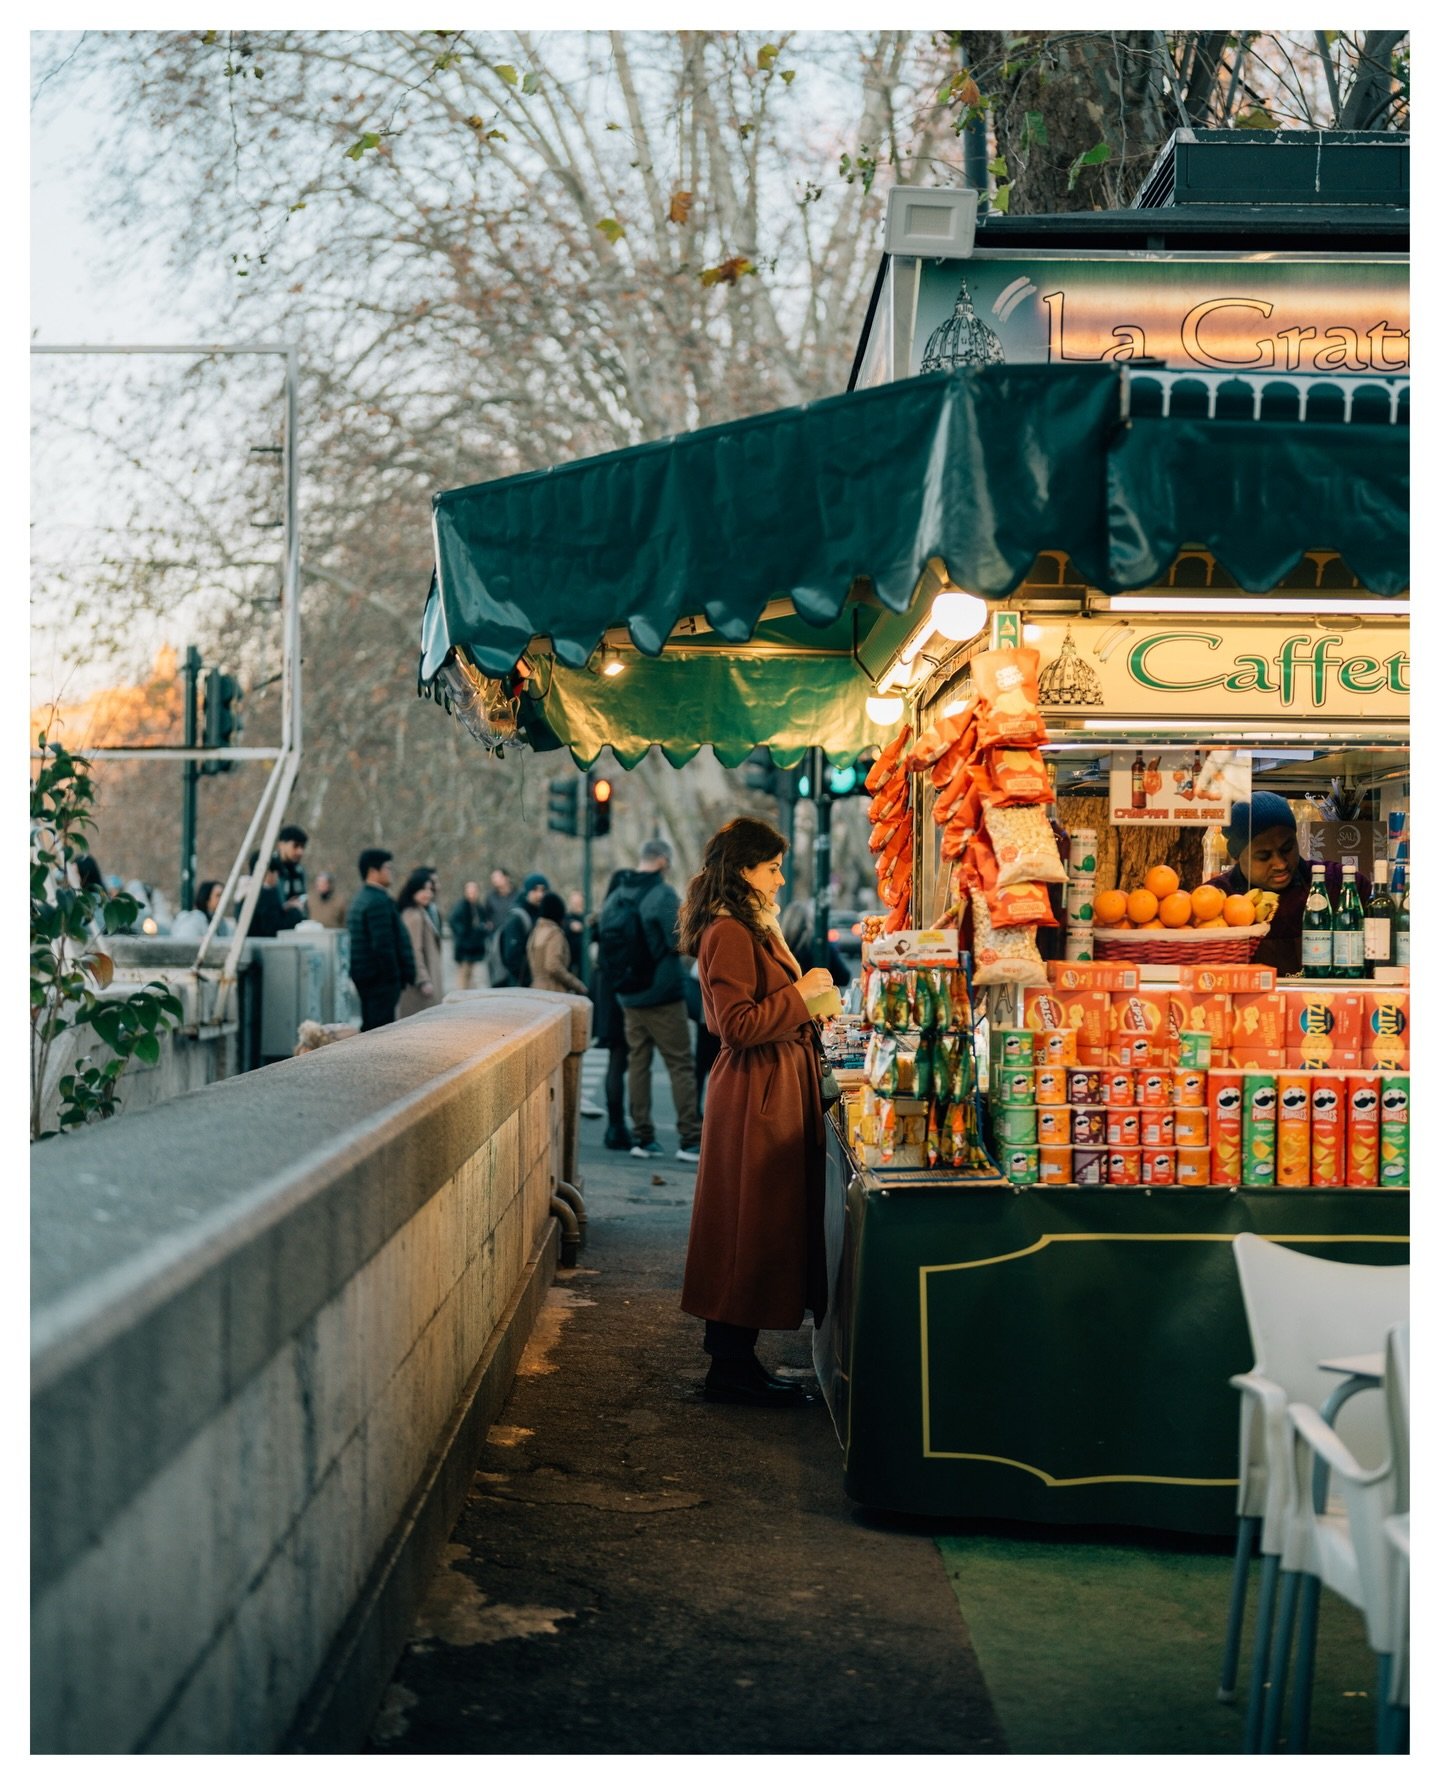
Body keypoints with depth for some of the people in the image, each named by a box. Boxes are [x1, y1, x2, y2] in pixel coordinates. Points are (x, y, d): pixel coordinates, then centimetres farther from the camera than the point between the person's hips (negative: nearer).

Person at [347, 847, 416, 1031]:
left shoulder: (359, 899, 16)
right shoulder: (378, 901, -16)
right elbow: (383, 945, -21)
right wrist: (394, 978, -15)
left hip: (365, 975, 10)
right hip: (382, 979, -10)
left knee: (369, 1028, 14)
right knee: (381, 1029, -9)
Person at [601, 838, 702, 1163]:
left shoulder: (614, 897, 7)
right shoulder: (662, 894, -14)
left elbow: (606, 943, 11)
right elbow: (680, 941, -18)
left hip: (628, 996, 6)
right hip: (662, 994, -6)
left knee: (637, 1063, 11)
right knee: (680, 1065, -1)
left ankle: (641, 1137, 12)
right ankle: (690, 1140, -3)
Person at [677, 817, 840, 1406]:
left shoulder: (750, 927, 16)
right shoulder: (729, 933, -16)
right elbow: (737, 1026, -22)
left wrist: (809, 1003, 12)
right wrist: (801, 993, -16)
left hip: (775, 1087, 11)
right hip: (756, 1091, -11)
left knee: (756, 1228, 13)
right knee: (751, 1229, -4)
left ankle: (733, 1358, 19)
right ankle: (732, 1369, 3)